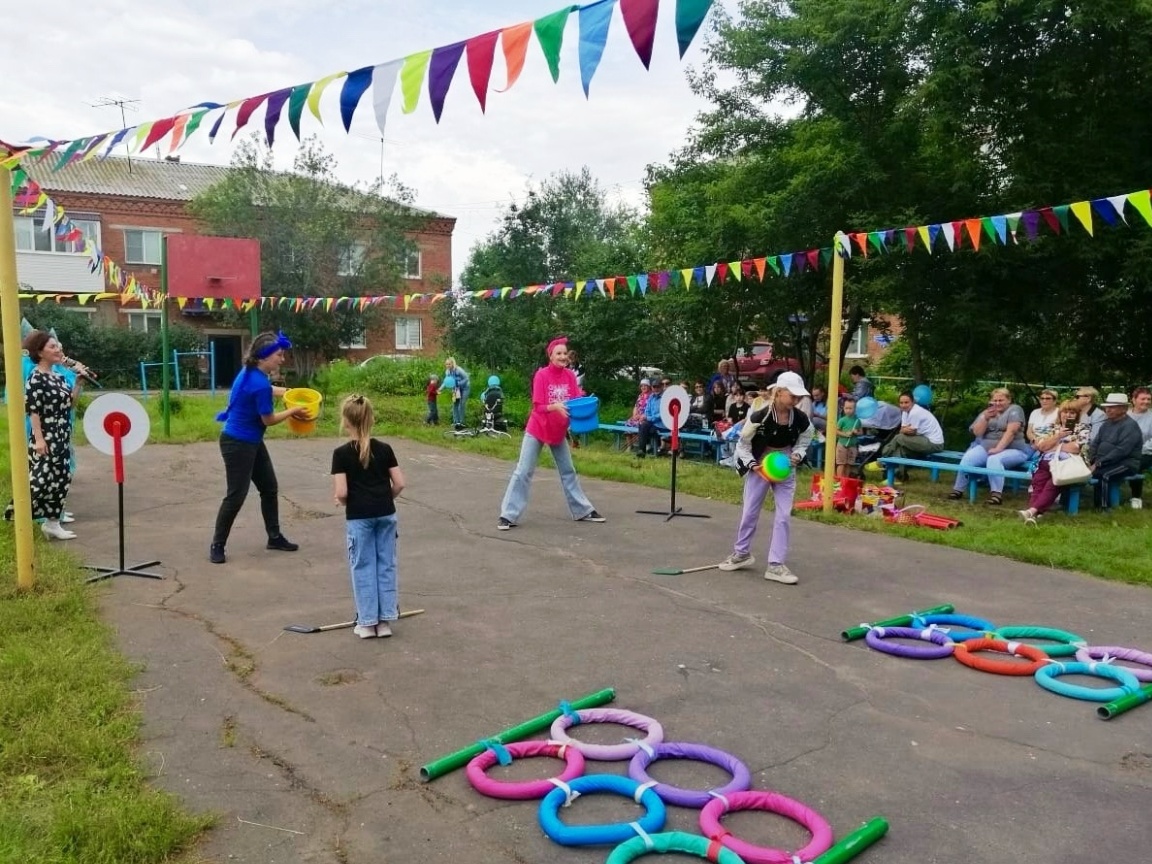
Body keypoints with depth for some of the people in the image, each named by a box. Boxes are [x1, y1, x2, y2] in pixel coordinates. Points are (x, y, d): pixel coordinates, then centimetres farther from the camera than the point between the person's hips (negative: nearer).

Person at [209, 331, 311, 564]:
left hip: (252, 442, 10)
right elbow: (269, 419, -15)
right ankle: (217, 545, 12)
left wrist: (287, 392, 17)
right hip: (237, 444, -10)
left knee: (270, 488, 14)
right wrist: (294, 411, -2)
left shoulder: (252, 373, 1)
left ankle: (275, 538, 25)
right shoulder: (260, 384, -27)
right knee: (236, 495, -3)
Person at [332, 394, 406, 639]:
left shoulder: (341, 453, -9)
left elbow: (341, 493, -14)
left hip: (358, 517, -3)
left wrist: (346, 504, 7)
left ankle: (367, 622, 13)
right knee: (386, 565, 10)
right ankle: (384, 620, 15)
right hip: (386, 514, 3)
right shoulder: (384, 449, 0)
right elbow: (399, 483, -1)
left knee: (363, 567, 7)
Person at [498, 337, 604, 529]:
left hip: (559, 431, 5)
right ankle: (508, 516, -2)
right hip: (537, 430, -5)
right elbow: (538, 406, -20)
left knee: (568, 471, 14)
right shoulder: (542, 374, -17)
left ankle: (583, 511, 23)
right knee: (523, 472, -5)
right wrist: (554, 407, -38)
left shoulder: (570, 375, -3)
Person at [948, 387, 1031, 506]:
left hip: (1012, 450, -5)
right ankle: (958, 489, -15)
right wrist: (986, 418, -13)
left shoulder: (1014, 410, -2)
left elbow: (1011, 431, -15)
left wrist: (998, 448, -25)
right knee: (968, 457, -22)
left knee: (994, 460, -36)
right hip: (987, 447, 5)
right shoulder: (986, 412, 15)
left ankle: (997, 494, -38)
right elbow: (977, 432, 3)